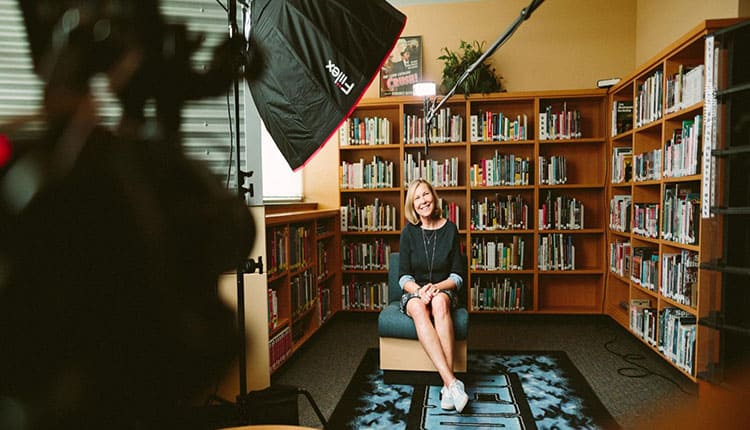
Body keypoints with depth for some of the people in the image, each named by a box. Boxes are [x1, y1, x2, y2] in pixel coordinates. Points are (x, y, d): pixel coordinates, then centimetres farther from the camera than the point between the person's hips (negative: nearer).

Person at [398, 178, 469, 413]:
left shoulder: (450, 229, 0)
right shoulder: (409, 232, 0)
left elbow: (457, 276, 1)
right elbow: (404, 277, -2)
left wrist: (437, 287, -18)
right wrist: (419, 290, -22)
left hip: (443, 290, 0)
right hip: (414, 291, 0)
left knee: (439, 302, -37)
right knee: (418, 308, -36)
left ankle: (447, 385, -40)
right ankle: (452, 381, -44)